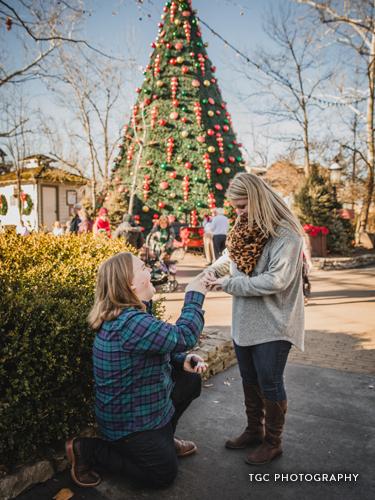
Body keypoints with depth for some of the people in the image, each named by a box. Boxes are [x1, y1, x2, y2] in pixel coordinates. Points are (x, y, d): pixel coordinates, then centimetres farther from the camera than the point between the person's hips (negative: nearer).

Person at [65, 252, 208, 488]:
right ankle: (87, 450, 6)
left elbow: (161, 349, 12)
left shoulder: (131, 314, 1)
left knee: (191, 378, 8)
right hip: (129, 421, -9)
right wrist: (194, 296, -18)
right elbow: (183, 336, -32)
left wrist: (183, 360, -7)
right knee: (164, 474, 4)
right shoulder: (129, 322, -33)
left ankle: (163, 437, 24)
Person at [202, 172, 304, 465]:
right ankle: (254, 431, 41)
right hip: (244, 322, 7)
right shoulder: (244, 229, 5)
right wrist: (212, 271, -8)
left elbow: (276, 280, -26)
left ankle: (273, 442, 29)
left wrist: (228, 284, -22)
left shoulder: (285, 233, -19)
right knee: (250, 381, 20)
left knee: (270, 384, 7)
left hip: (272, 326, -7)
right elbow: (230, 255, 13)